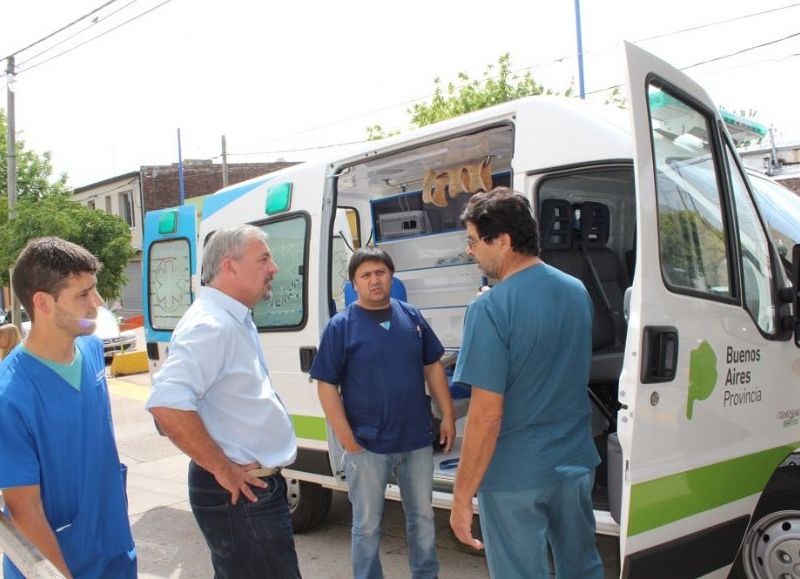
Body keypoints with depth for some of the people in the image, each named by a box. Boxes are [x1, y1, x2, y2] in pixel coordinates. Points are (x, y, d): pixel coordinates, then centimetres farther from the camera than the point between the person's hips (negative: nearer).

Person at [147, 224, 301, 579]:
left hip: (254, 485, 10)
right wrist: (222, 469, -24)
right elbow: (167, 404, -33)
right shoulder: (210, 325, -21)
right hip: (238, 492, -10)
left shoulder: (235, 321, 12)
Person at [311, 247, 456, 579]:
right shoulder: (340, 326, -8)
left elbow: (433, 368, 10)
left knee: (423, 517, 19)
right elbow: (326, 385, -9)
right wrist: (347, 439, -13)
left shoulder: (412, 317, 3)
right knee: (367, 526, 12)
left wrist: (447, 416, 6)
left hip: (417, 440, 4)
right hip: (368, 446, -4)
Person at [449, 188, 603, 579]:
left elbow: (486, 416, -21)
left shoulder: (490, 308, -21)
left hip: (514, 476, -6)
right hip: (576, 461, 7)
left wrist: (462, 496, -14)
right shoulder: (577, 291, 2)